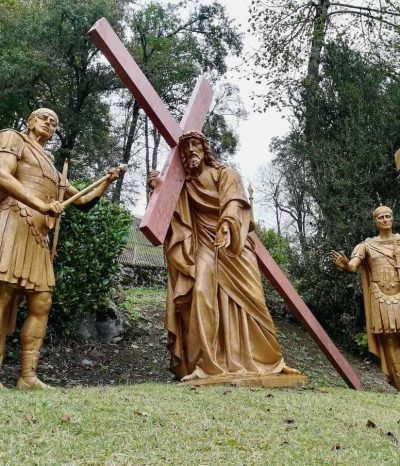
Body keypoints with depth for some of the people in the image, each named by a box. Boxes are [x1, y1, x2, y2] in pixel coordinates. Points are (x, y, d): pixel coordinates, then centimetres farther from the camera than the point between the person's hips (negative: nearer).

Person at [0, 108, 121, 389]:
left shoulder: (51, 167, 32)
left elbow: (82, 199, 35)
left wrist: (107, 182, 20)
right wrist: (42, 206, -18)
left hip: (38, 236, 8)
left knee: (41, 304, 1)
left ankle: (28, 376, 4)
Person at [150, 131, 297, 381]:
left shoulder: (225, 174, 6)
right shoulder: (184, 185, 15)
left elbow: (233, 202, -12)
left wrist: (226, 226, -34)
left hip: (232, 248, -1)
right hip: (204, 249, 2)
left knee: (246, 300, -4)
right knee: (202, 296, -19)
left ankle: (266, 359, 10)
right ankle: (208, 363, -17)